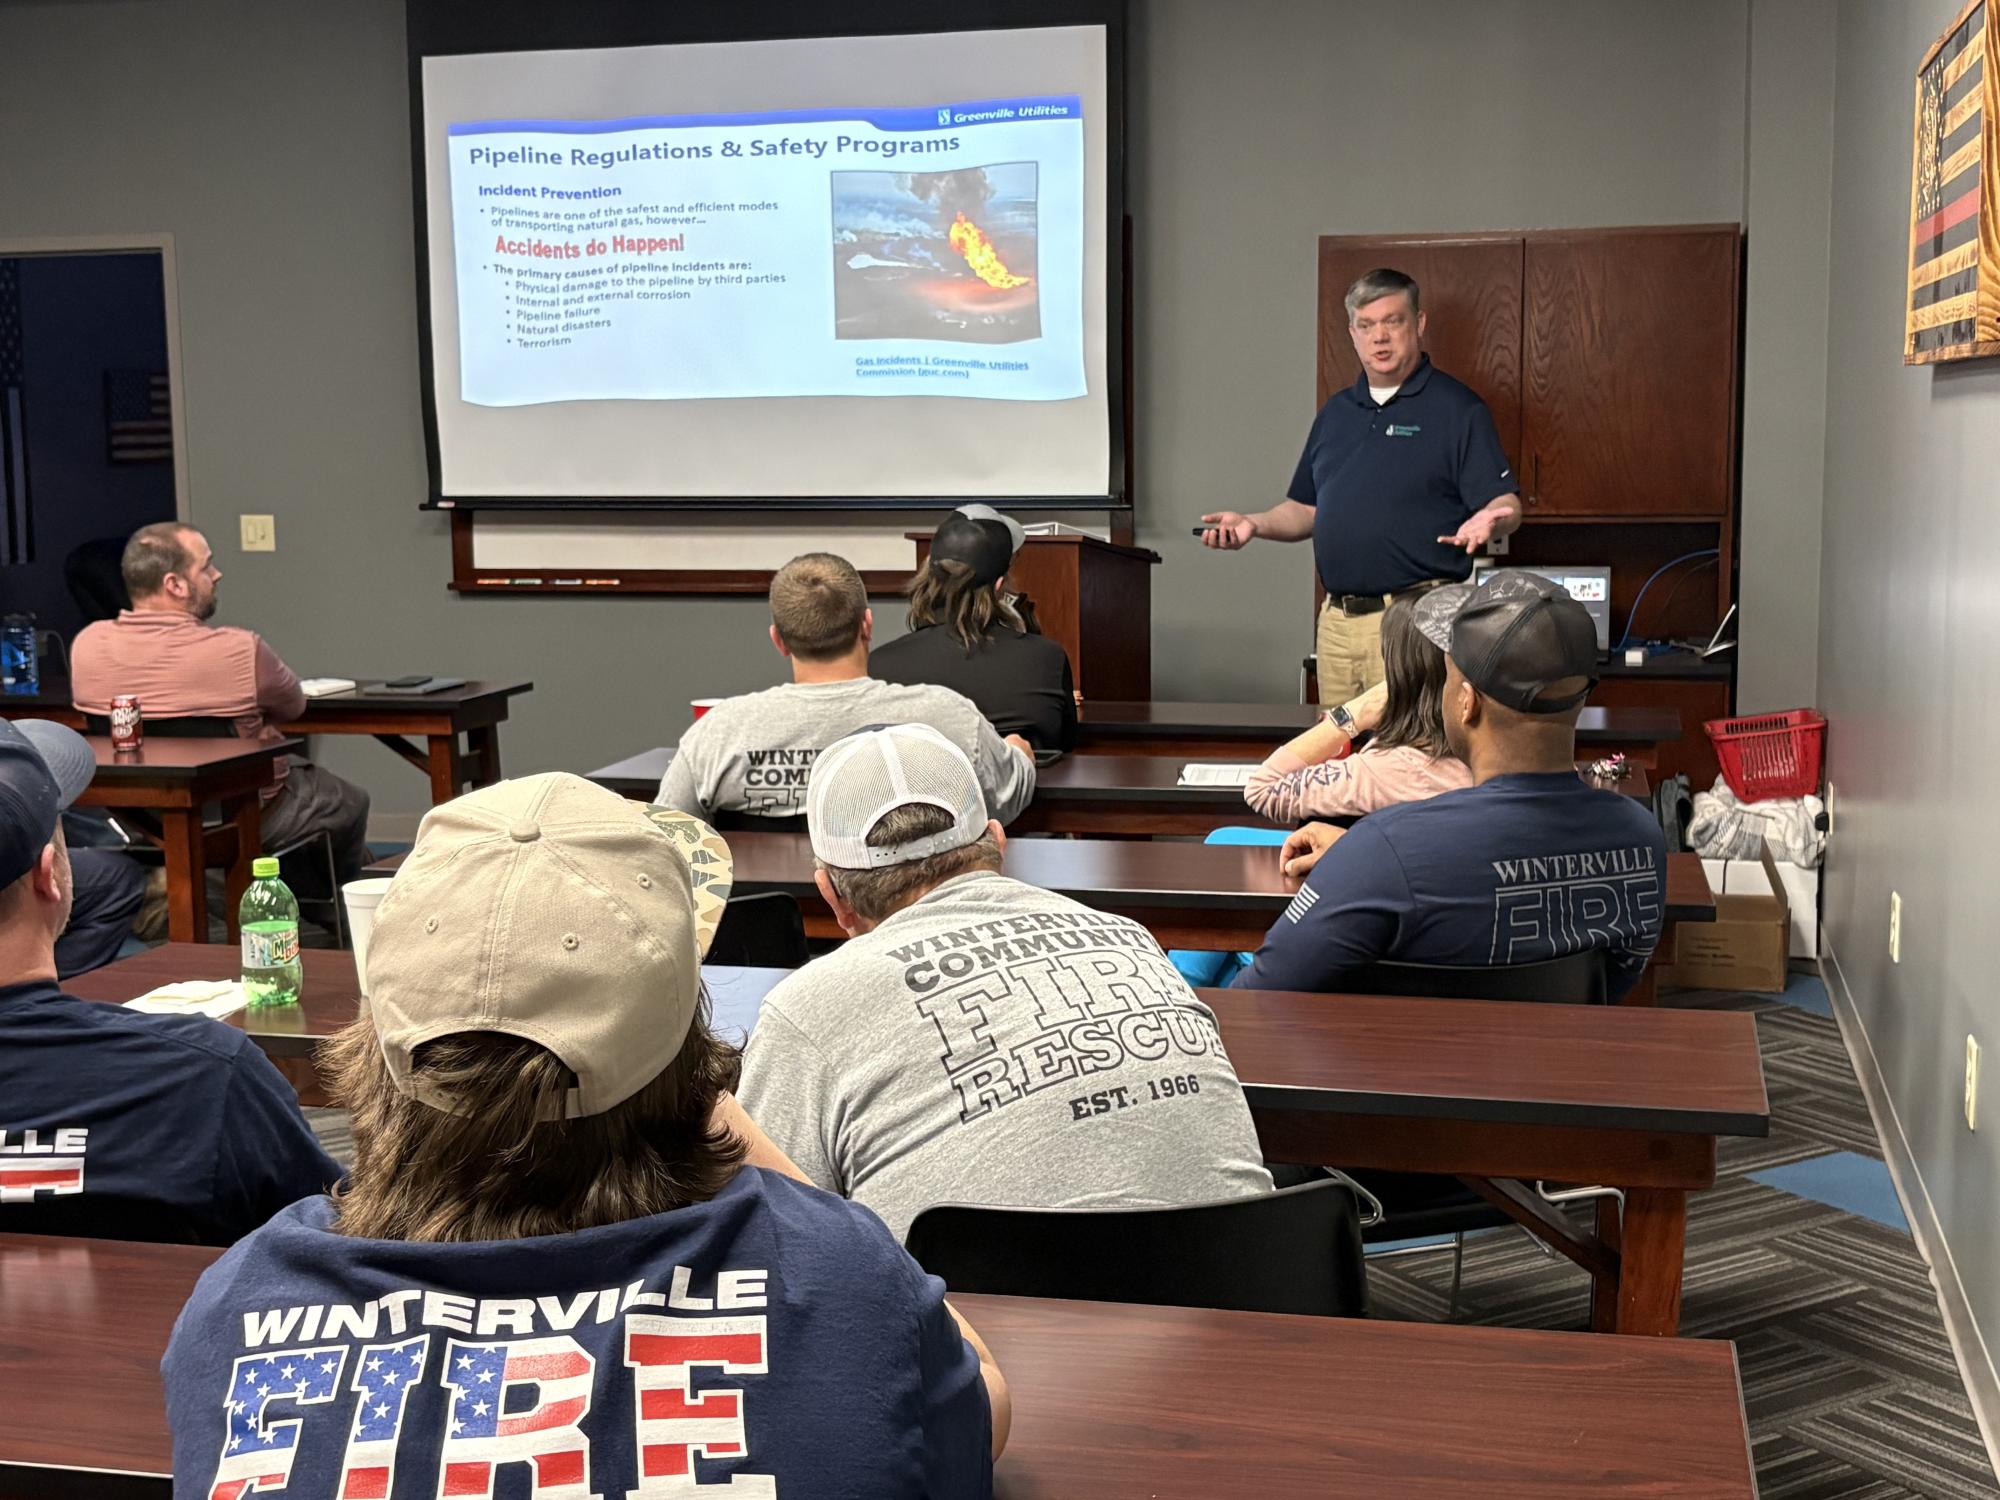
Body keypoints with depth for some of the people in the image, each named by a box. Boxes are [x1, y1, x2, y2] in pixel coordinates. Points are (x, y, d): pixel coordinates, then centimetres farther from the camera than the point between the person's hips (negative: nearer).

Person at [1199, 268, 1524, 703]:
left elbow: (1505, 503, -7)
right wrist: (1254, 524, 5)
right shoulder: (1336, 412, 18)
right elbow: (1307, 507, 22)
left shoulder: (1457, 409, -2)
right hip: (1336, 619, 6)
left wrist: (1487, 520, -29)